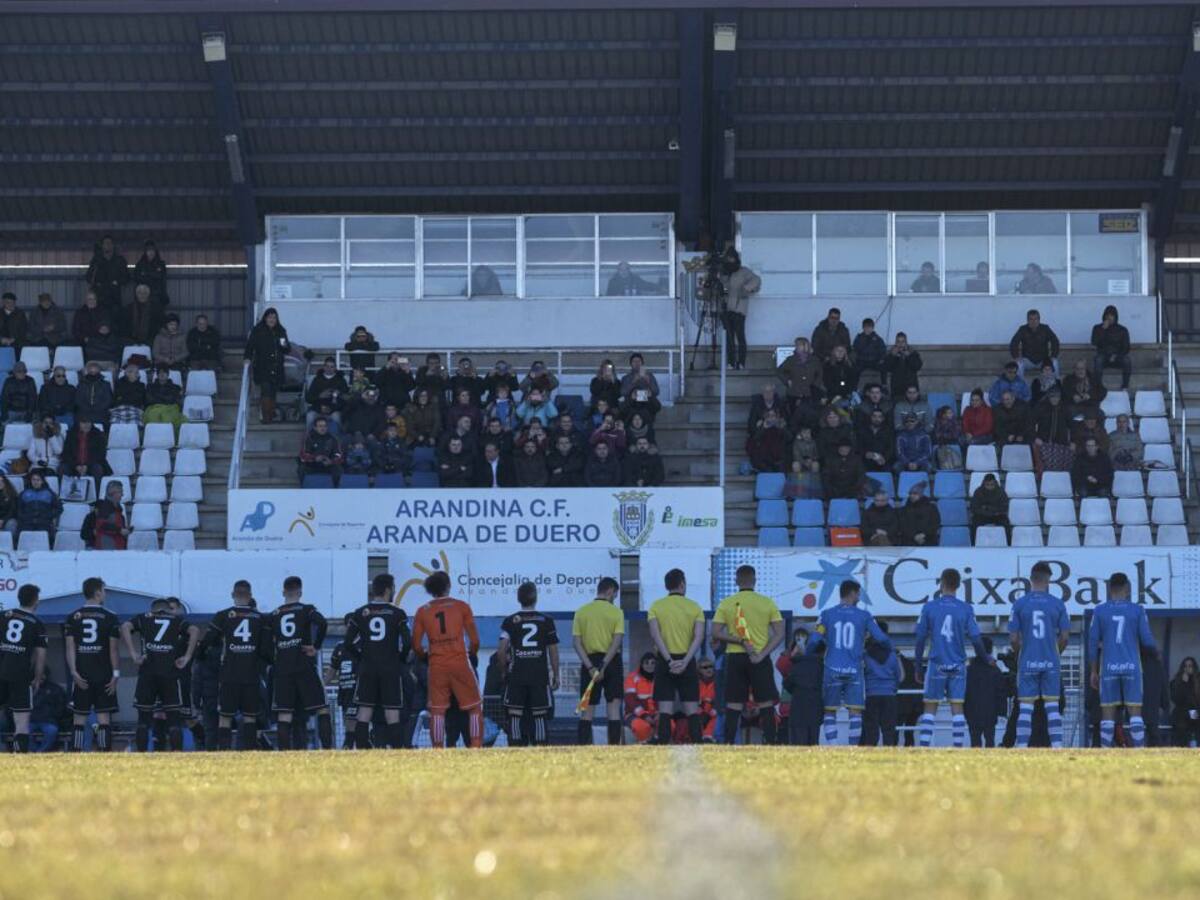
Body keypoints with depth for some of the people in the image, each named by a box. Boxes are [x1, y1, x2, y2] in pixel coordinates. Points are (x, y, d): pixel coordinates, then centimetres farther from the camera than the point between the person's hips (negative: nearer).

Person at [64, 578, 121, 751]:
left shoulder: (73, 618, 4)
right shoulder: (110, 617, -1)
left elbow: (70, 648, -2)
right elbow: (114, 650, -4)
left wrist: (74, 672, -4)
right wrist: (115, 674, -2)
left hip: (81, 676, 2)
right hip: (103, 676, -2)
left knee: (79, 720, 5)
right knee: (104, 719, 0)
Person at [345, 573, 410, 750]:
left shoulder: (360, 613, 4)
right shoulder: (397, 613, -3)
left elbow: (350, 642, -1)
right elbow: (407, 642, -8)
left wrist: (362, 656, 13)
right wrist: (400, 659, 10)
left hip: (367, 669, 2)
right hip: (391, 668, -2)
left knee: (364, 714, 4)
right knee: (392, 714, -1)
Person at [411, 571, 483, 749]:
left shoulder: (423, 612, 6)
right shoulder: (461, 607, 2)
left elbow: (416, 645, 5)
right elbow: (474, 640, 1)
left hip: (436, 665, 1)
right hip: (460, 662, -1)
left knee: (437, 710, 5)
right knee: (475, 707, 7)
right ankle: (476, 749, -3)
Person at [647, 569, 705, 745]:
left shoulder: (656, 606, 3)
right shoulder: (694, 607, 3)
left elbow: (655, 635, -10)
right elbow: (699, 637, -7)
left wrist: (669, 660, -14)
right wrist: (685, 661, -13)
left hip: (665, 662, 0)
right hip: (687, 661, 0)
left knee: (665, 710, -1)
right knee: (692, 709, 4)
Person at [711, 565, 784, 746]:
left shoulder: (726, 603, 1)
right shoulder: (767, 602, 0)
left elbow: (716, 633, -5)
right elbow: (779, 634, -5)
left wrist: (740, 641, -6)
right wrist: (762, 654, -9)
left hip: (734, 657, 1)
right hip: (760, 659, -1)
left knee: (733, 707, 4)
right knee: (766, 705, 5)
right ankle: (770, 744, 0)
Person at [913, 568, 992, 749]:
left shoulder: (929, 607, -2)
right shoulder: (966, 609, 0)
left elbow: (920, 639, 1)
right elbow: (976, 639, -2)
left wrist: (918, 666, 10)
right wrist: (986, 658, 16)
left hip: (937, 664, -1)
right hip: (958, 665, 1)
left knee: (930, 708, 4)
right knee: (957, 708, 3)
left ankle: (924, 747, -3)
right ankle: (959, 747, -1)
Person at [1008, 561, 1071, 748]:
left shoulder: (1019, 604, -3)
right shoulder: (1058, 604, -1)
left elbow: (1014, 638, -2)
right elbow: (1064, 637, 1)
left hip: (1028, 662, 0)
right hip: (1051, 663, 0)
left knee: (1025, 708, 2)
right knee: (1052, 706, 5)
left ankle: (1021, 748, -1)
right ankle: (1057, 747, 2)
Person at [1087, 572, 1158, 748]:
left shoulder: (1100, 611, 3)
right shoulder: (1137, 610, 1)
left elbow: (1093, 642, 2)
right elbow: (1147, 641, 1)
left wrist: (1094, 671, 10)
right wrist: (1156, 653, 24)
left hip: (1109, 668, 1)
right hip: (1131, 667, -1)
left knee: (1108, 713, 3)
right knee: (1135, 711, 1)